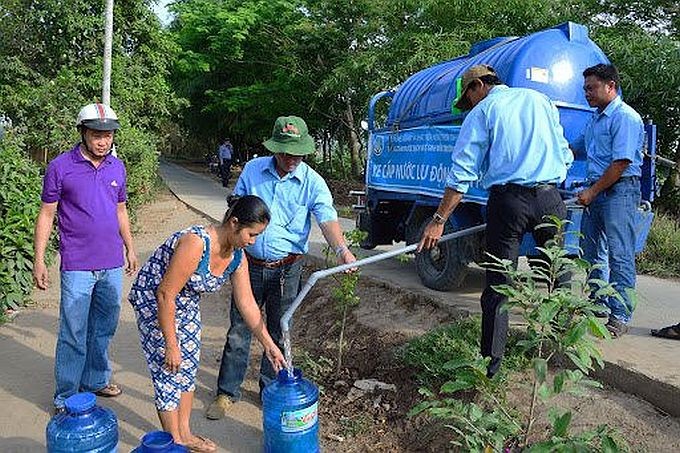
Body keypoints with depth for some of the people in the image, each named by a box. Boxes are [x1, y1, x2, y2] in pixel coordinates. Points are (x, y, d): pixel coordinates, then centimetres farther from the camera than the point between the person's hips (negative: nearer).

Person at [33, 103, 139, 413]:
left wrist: (130, 248, 19)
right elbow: (46, 214, -3)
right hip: (77, 266, -5)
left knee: (103, 328, 16)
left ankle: (96, 380, 32)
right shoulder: (61, 167, -6)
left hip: (112, 265, 5)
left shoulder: (117, 167, 8)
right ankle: (65, 397, 15)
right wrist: (39, 260, -6)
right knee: (73, 334, 1)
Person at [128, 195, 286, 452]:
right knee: (169, 370, -3)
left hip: (186, 303, 8)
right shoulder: (196, 243, -35)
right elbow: (165, 295, -30)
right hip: (152, 298, -7)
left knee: (189, 365, 12)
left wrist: (269, 345, -4)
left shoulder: (237, 257, -11)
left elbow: (247, 304, -4)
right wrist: (171, 345, -23)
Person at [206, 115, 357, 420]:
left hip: (287, 269, -1)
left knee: (279, 334, 13)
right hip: (250, 264, 1)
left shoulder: (313, 183, -8)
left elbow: (327, 219, -21)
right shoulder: (253, 170, -2)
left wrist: (341, 249, -40)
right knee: (238, 332, 9)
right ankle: (227, 392, 26)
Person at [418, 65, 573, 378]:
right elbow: (565, 155, 18)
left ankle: (492, 361, 6)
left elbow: (463, 173, -5)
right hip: (549, 198, 4)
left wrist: (439, 221, -4)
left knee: (498, 285, 2)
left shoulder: (482, 112, 4)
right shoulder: (539, 99, 17)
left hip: (507, 200, -4)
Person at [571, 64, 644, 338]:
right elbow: (575, 148, 34)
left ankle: (620, 317, -5)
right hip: (596, 191, 10)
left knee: (619, 255, -9)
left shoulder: (625, 117, -11)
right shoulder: (595, 119, 19)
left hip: (620, 191, -10)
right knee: (592, 252, 13)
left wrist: (592, 192, -15)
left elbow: (621, 163, -18)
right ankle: (598, 307, 25)